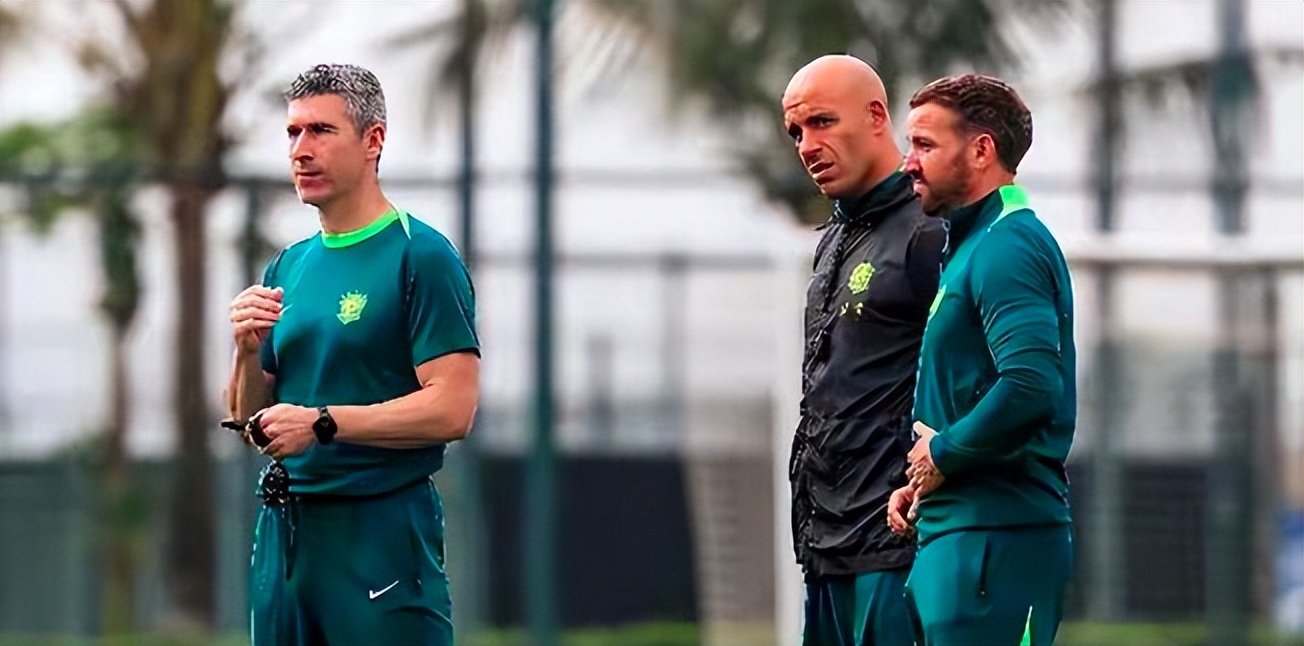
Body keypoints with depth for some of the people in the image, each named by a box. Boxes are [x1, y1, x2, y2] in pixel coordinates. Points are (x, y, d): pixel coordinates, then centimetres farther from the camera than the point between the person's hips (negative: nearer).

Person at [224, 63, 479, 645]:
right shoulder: (288, 267, 15)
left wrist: (322, 422, -19)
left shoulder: (421, 257, -7)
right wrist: (248, 352, -3)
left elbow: (452, 409, -16)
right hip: (283, 529, 7)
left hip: (381, 531, -7)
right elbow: (251, 420, 18)